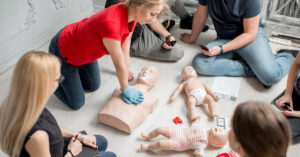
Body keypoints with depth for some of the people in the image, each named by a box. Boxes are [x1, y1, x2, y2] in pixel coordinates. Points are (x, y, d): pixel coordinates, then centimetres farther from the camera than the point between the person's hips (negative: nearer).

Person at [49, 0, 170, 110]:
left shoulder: (130, 16, -17)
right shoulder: (111, 24, -42)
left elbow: (125, 54, -3)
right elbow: (119, 64, -26)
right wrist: (125, 89, -11)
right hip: (63, 53, -8)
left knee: (93, 86, 22)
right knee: (76, 104, 5)